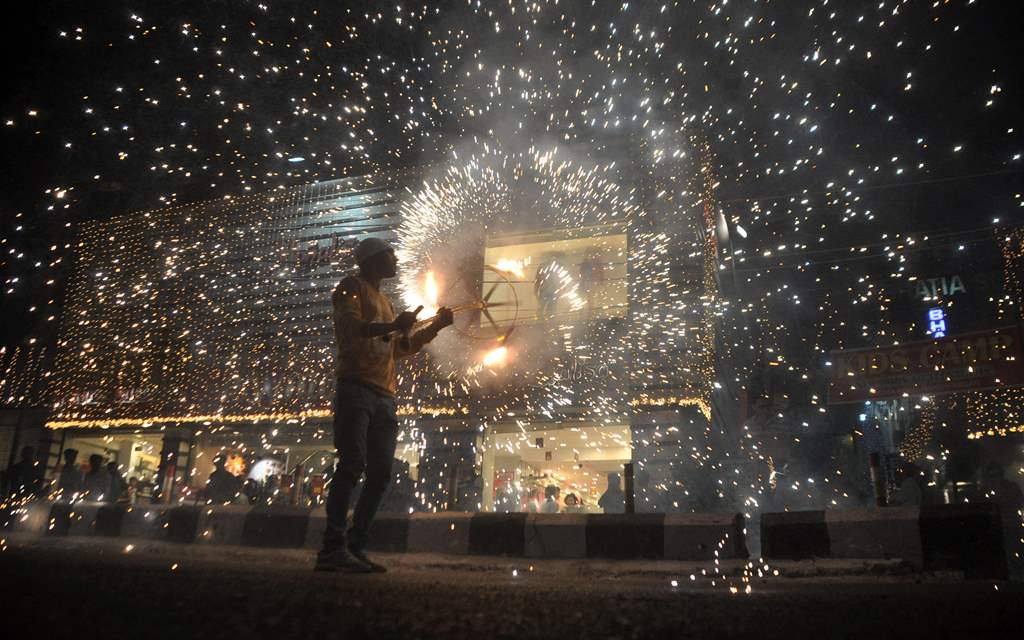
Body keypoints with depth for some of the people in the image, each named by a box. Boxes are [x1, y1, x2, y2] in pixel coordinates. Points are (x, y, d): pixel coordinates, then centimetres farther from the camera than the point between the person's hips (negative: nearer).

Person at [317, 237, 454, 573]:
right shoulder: (352, 286, 6)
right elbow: (349, 325, -13)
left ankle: (355, 547, 3)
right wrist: (391, 326, -29)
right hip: (356, 388, -8)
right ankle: (333, 548, -18)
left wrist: (436, 325, 28)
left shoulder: (385, 302, 29)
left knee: (379, 473, 1)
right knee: (352, 464, -17)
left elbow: (404, 347, 35)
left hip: (384, 397, 8)